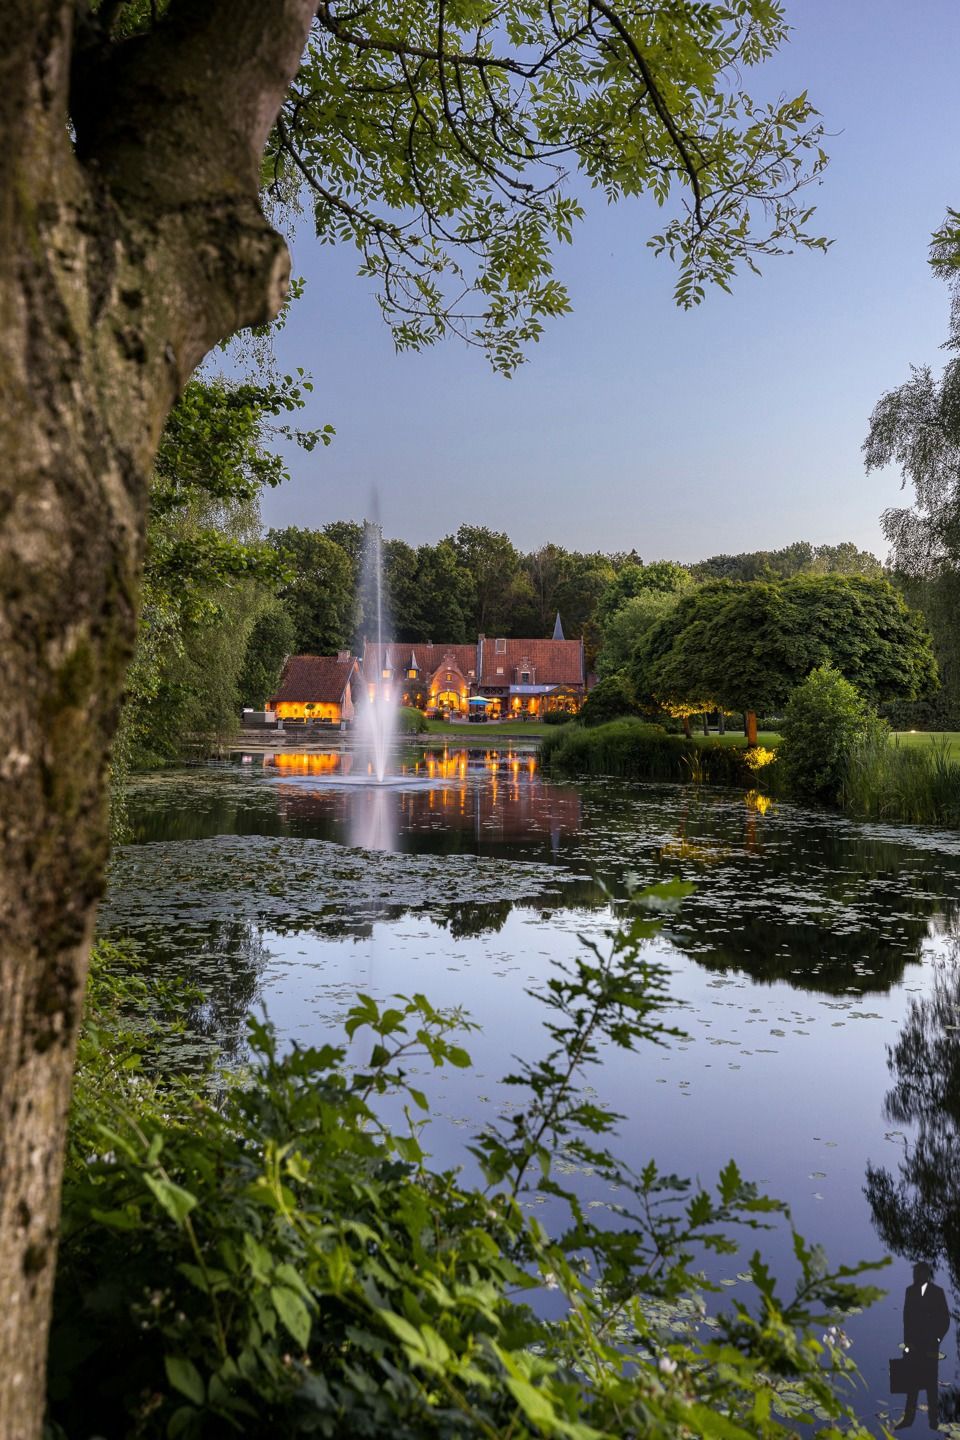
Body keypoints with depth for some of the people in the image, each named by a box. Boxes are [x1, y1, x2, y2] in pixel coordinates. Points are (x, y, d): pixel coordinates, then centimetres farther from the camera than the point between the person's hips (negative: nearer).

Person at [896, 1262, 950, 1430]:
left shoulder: (937, 1292, -3)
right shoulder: (910, 1290, 6)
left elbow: (945, 1318, -1)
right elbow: (907, 1316, 6)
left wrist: (937, 1339, -5)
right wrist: (907, 1340, 1)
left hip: (930, 1345, -2)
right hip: (913, 1344, 3)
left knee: (931, 1382, 3)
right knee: (912, 1381, 4)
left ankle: (933, 1418, 14)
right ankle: (909, 1417, 8)